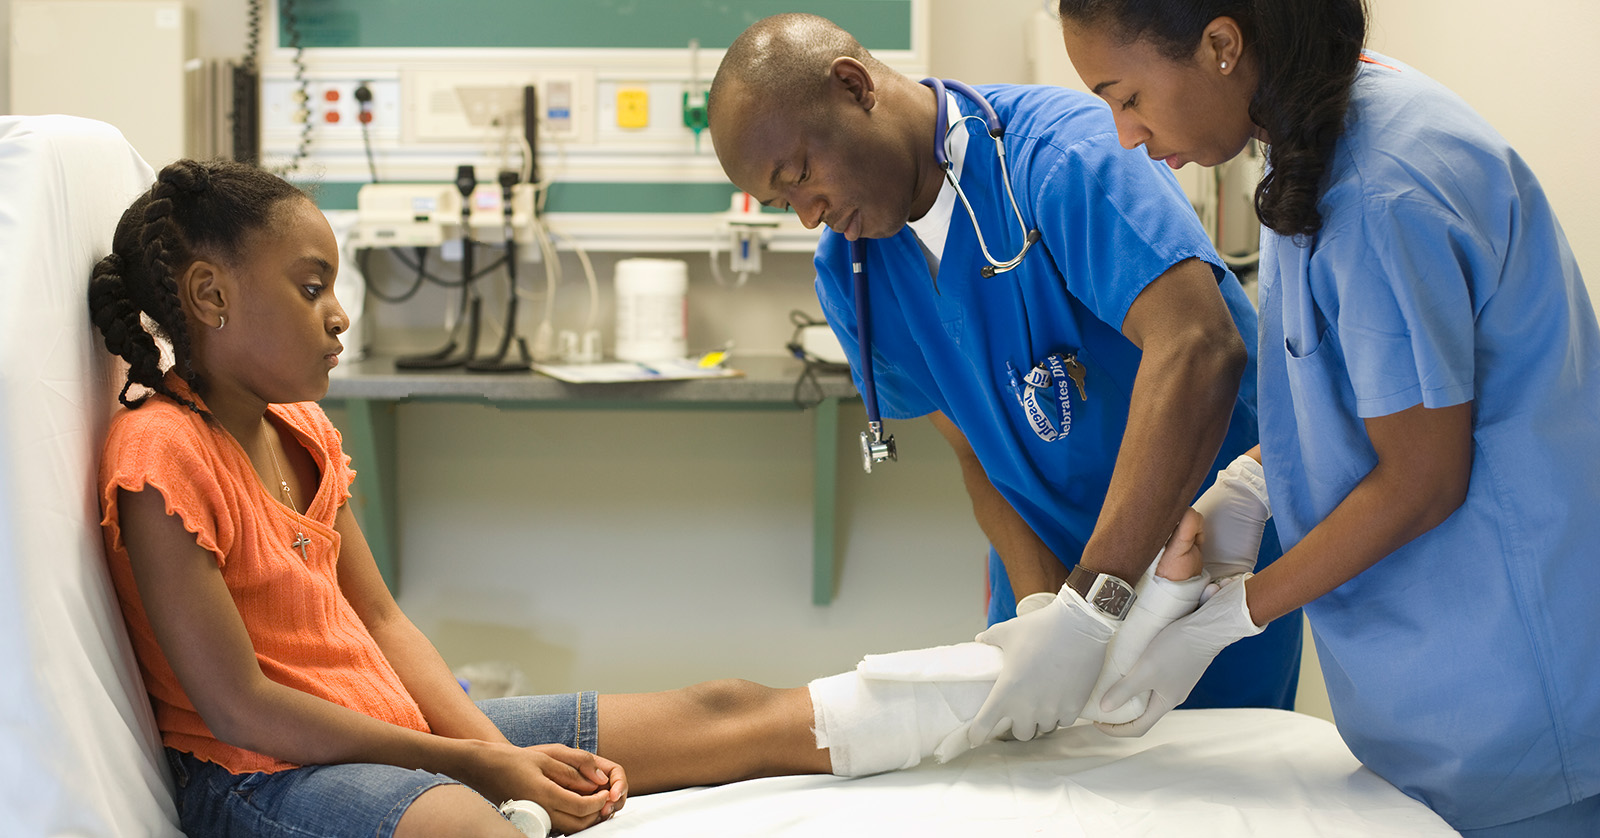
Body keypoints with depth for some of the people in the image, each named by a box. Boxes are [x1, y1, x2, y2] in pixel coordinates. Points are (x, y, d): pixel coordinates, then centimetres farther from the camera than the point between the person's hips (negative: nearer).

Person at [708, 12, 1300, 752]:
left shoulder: (1063, 154, -26)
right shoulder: (847, 274, -3)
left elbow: (1200, 350, -39)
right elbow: (975, 449, -2)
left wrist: (1085, 615, -43)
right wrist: (1042, 607, -21)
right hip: (1053, 556, 5)